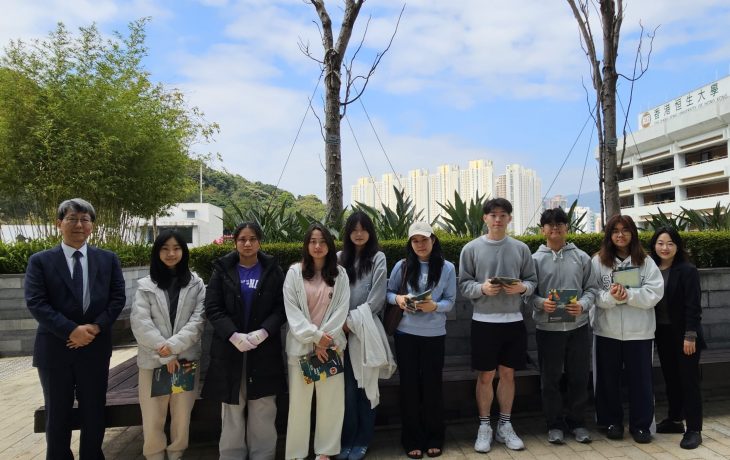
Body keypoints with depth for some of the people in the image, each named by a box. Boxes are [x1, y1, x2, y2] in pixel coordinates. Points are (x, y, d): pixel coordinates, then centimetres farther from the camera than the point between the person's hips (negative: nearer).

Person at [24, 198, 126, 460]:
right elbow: (35, 303, -9)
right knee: (57, 415, 12)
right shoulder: (40, 261, 0)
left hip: (95, 347, 2)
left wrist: (95, 326, -15)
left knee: (94, 413, 12)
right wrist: (71, 331, -18)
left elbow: (118, 298, 0)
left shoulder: (108, 259, 5)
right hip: (55, 349, -1)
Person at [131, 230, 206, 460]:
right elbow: (140, 323, -4)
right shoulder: (145, 285, 5)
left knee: (182, 416, 7)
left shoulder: (196, 284, 6)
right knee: (153, 419, 2)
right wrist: (164, 354, -12)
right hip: (153, 360, 0)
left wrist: (173, 346, -15)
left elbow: (198, 320, -3)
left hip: (187, 359, 0)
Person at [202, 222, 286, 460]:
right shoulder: (222, 270, 5)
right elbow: (212, 308, -2)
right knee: (232, 412, 7)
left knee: (263, 412, 5)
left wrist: (263, 332, -16)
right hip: (229, 349, 0)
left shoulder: (273, 270, 5)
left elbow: (281, 307, 0)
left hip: (264, 350, 0)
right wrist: (234, 335, -16)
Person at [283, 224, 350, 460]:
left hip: (330, 345, 1)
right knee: (299, 402, 2)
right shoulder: (294, 272, 0)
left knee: (332, 400, 4)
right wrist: (314, 336, -13)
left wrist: (324, 339, -10)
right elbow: (291, 310, -4)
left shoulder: (340, 274, 4)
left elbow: (342, 310, -1)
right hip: (301, 345, -1)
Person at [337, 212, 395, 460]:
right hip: (343, 331, 2)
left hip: (366, 330, -2)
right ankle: (346, 440, 16)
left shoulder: (378, 258, 1)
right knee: (347, 388, 2)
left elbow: (376, 299, -5)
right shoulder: (339, 258, 9)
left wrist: (353, 320, -8)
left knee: (366, 387, 5)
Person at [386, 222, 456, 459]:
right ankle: (412, 440, 21)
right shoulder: (401, 266, -1)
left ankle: (434, 439, 26)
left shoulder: (447, 268, -2)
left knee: (432, 386, 9)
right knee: (409, 386, 7)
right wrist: (397, 298, -14)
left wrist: (434, 306, -21)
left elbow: (450, 301, -1)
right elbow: (387, 292, 7)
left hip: (434, 335, 0)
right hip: (405, 334, 1)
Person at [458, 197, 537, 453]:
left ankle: (505, 426, 26)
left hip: (513, 321, 2)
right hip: (484, 321, -2)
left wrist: (522, 287, -14)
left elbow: (532, 280, 7)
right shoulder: (471, 248, -2)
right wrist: (482, 288, -20)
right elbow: (464, 284, -1)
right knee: (485, 376, 6)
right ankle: (484, 427, 22)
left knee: (508, 374, 12)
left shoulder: (521, 248, 5)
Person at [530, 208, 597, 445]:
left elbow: (591, 288, 5)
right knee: (550, 378, 7)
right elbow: (528, 292, 0)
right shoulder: (535, 259, 1)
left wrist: (582, 305, -13)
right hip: (547, 328, -1)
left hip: (578, 326, 2)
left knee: (578, 377, 10)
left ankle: (577, 422, 27)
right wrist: (541, 303, -19)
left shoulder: (581, 257, 5)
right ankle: (555, 424, 22)